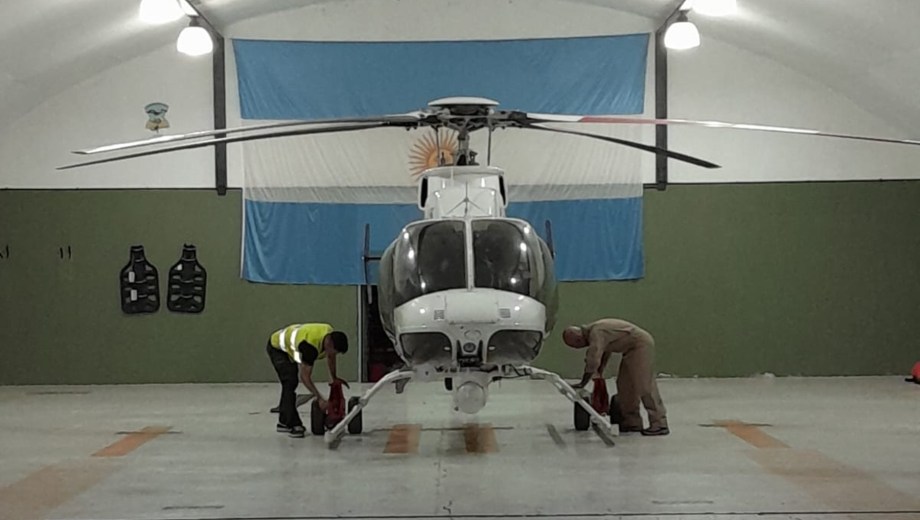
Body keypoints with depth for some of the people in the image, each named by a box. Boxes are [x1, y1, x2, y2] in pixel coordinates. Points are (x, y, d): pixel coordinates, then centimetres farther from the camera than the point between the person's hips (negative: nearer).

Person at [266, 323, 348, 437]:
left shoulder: (331, 335, -18)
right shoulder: (310, 346, -41)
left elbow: (330, 356, 5)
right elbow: (304, 376, -35)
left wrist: (334, 378, 11)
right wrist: (319, 398, -33)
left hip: (289, 345, 9)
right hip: (277, 347, -9)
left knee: (290, 384, 14)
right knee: (290, 383, -19)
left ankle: (284, 423, 24)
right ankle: (293, 425, -16)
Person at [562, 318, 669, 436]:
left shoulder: (596, 333, -21)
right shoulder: (592, 331, 10)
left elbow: (593, 361, -26)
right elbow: (604, 353, 24)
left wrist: (582, 384, -18)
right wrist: (598, 375, 25)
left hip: (641, 343, -10)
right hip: (633, 347, 10)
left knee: (643, 386, -13)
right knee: (624, 384, 11)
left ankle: (659, 425, -14)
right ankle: (631, 423, 14)